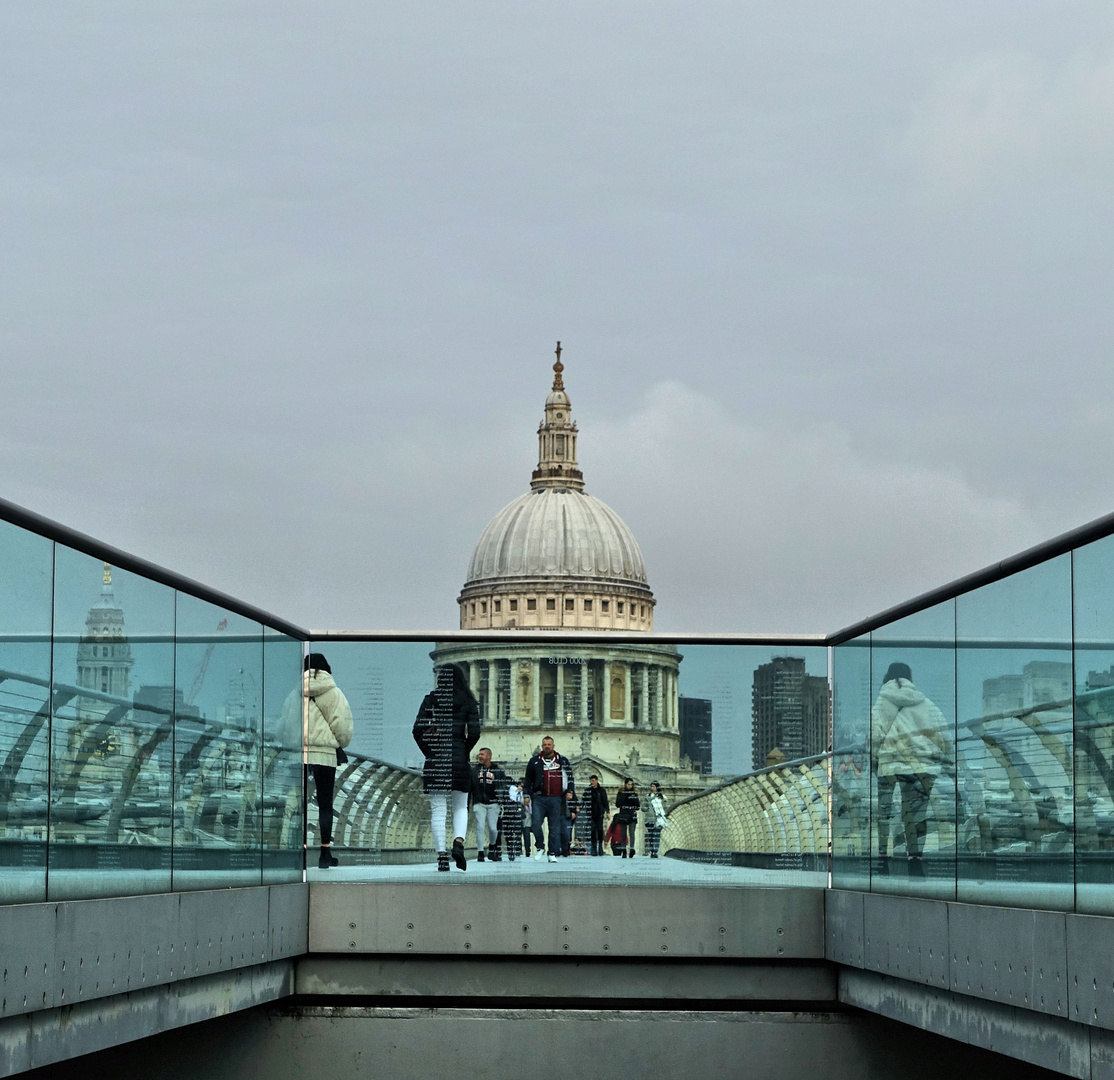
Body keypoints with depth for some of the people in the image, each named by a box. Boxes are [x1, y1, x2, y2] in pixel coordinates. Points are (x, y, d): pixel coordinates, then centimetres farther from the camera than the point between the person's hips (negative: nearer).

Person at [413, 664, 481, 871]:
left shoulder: (431, 699, 2)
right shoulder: (468, 701, 3)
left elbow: (418, 730, -4)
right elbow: (474, 732, -5)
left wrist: (428, 752, 7)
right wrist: (464, 752, 9)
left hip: (435, 759, -1)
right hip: (459, 759, 1)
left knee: (438, 809, 2)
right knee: (460, 807, 14)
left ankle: (441, 854, -5)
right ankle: (458, 841, -10)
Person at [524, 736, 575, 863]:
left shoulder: (562, 761, 11)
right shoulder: (534, 761, 12)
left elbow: (569, 777, 14)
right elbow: (528, 780, 16)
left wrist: (570, 791, 0)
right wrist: (527, 794, 8)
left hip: (556, 799, 0)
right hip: (539, 798, 0)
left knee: (555, 827, 0)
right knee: (536, 823, -13)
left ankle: (552, 853, 5)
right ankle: (540, 848, 7)